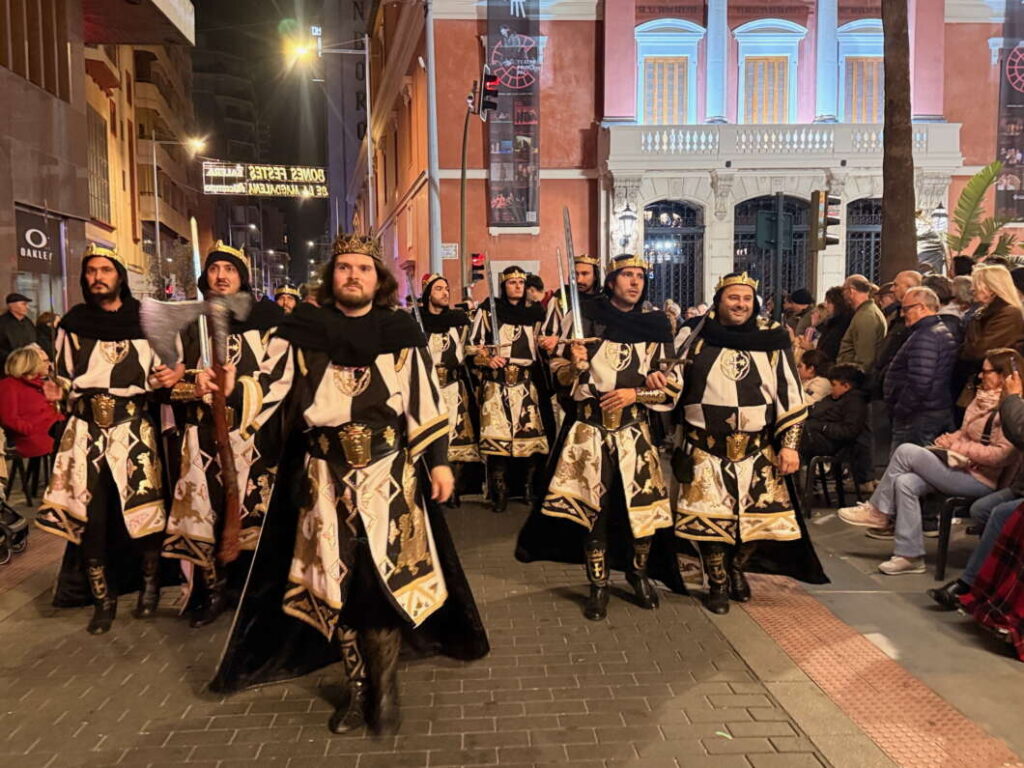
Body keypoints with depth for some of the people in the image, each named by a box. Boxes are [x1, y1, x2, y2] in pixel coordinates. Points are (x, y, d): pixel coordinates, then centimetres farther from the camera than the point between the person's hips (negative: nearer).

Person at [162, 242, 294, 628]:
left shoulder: (268, 319, 1)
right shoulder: (191, 321, 12)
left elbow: (279, 379, -7)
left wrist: (235, 386, -20)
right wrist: (195, 383, -10)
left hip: (251, 435, -3)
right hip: (202, 436, 4)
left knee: (251, 512, 0)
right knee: (203, 511, 5)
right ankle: (212, 589, 21)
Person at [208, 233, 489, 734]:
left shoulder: (400, 331, 2)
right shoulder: (304, 331, 4)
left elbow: (426, 397, 1)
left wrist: (439, 461, -3)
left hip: (389, 472, -1)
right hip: (326, 475, 2)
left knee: (383, 574, -3)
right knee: (337, 579, 5)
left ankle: (384, 687, 14)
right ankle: (358, 686, 20)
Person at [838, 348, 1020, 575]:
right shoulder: (983, 398, 15)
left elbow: (1001, 454, -21)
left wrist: (958, 446, -17)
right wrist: (950, 439, -1)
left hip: (981, 479, -9)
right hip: (963, 466, 9)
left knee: (906, 451, -17)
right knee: (905, 482, -15)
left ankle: (877, 512, -3)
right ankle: (910, 556, -11)